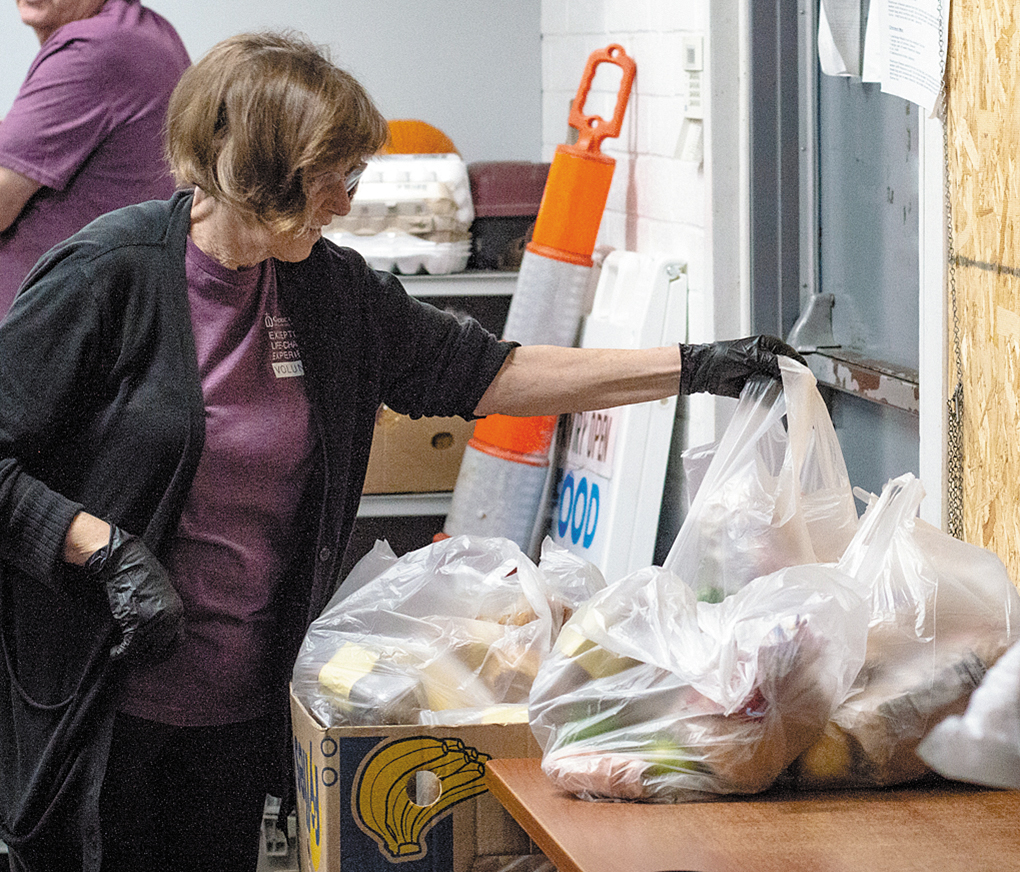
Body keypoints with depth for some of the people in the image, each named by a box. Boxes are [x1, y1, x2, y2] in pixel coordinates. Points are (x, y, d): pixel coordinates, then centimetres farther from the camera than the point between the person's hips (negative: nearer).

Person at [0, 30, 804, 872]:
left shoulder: (326, 290, 5)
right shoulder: (112, 274, -13)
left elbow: (483, 374, 9)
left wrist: (696, 366, 5)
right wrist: (110, 552, -23)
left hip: (240, 705, 6)